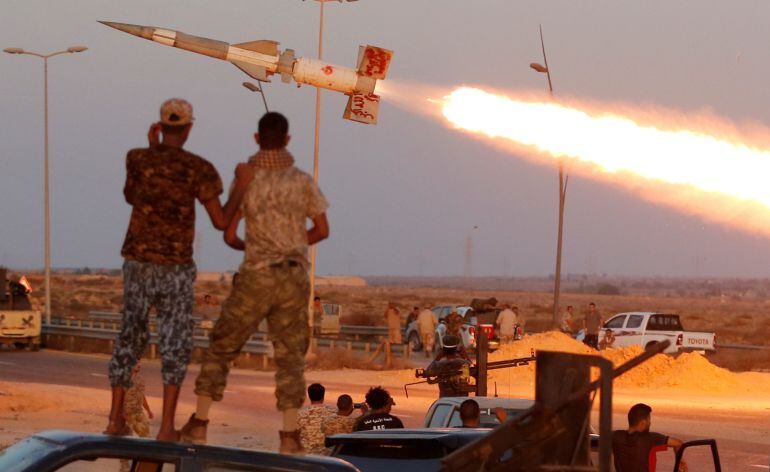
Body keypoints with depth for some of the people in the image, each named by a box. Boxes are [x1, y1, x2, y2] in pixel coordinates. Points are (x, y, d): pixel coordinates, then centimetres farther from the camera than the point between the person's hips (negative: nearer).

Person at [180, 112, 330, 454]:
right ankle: (289, 435, 0)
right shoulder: (303, 181, 1)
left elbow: (229, 236, -4)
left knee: (221, 347, 12)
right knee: (290, 355, 9)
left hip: (256, 278, -2)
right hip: (294, 278, 2)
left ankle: (199, 424, 11)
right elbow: (322, 230, 8)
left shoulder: (245, 179, -6)